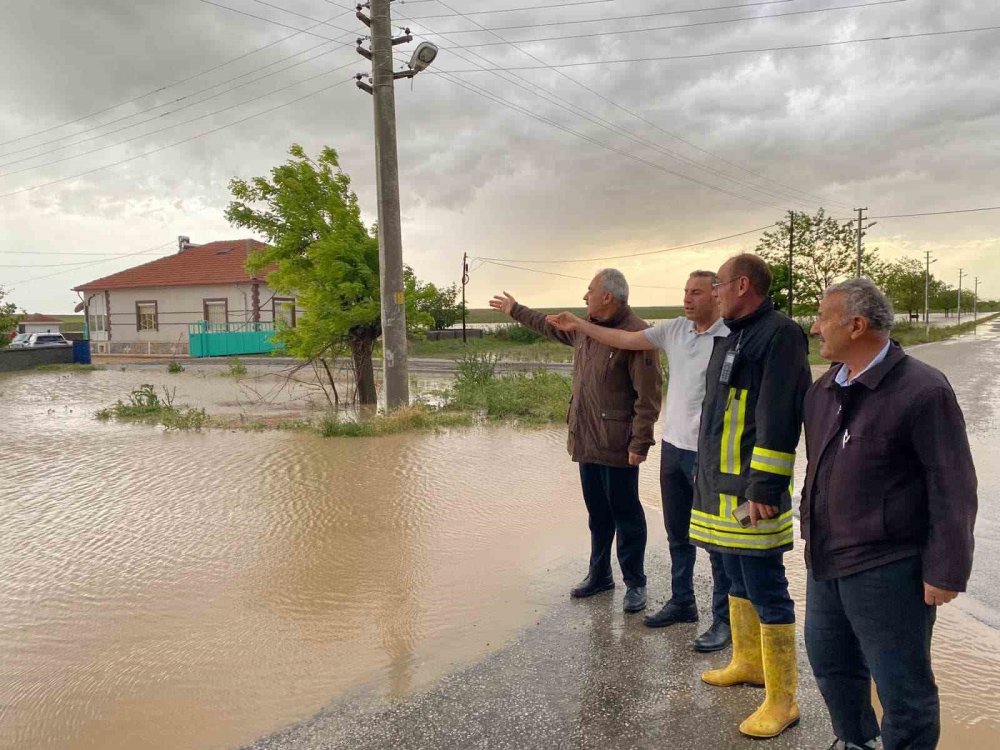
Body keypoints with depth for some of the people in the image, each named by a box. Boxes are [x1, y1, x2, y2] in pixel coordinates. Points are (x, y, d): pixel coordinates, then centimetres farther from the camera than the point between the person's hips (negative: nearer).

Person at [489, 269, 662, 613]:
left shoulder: (636, 334, -17)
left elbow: (648, 396, -20)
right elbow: (550, 325, 30)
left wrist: (640, 442, -22)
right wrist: (515, 310, 38)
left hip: (618, 445, -8)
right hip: (587, 441, 8)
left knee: (626, 514, 4)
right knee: (597, 513, 18)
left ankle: (635, 583, 18)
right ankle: (599, 574, 32)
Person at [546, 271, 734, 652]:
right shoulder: (675, 329, 5)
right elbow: (626, 339, 10)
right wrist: (579, 326, 10)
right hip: (673, 445, 7)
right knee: (678, 534, 18)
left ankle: (724, 619, 17)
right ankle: (682, 602, 35)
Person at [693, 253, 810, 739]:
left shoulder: (780, 335, -15)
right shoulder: (733, 338, 15)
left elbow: (778, 419, -22)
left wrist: (764, 487, -24)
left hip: (751, 490, -10)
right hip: (720, 485, 10)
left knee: (766, 593, -2)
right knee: (737, 581, 21)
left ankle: (781, 702, 9)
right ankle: (747, 663, 38)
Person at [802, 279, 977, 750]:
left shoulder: (923, 391, -16)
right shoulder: (822, 391, 8)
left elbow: (953, 488, -16)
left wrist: (945, 570, -15)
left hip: (886, 569, -8)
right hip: (826, 561, 8)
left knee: (901, 685, 8)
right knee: (829, 662, 23)